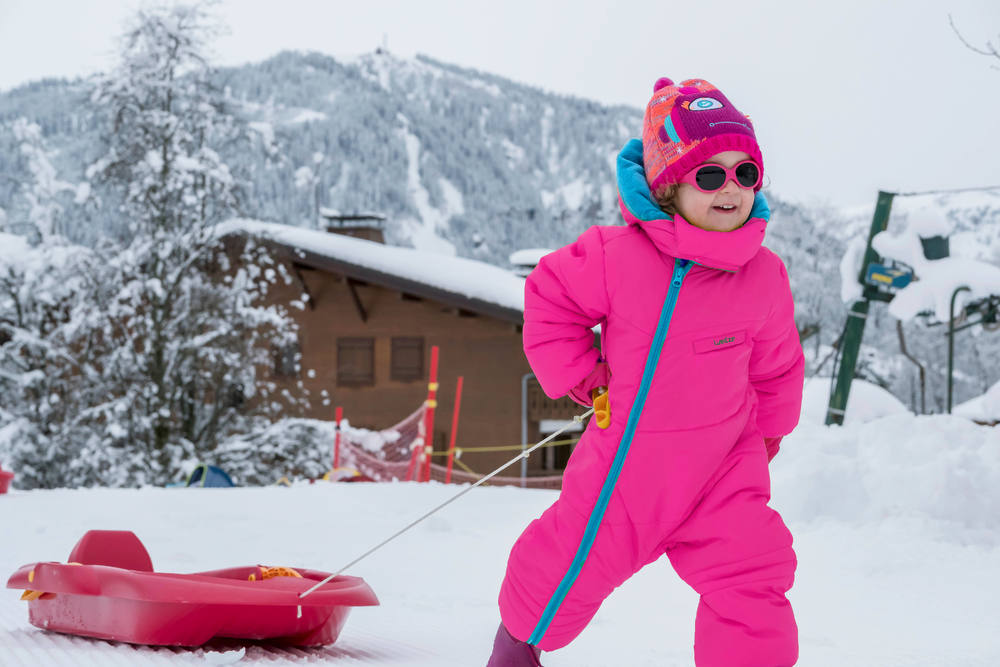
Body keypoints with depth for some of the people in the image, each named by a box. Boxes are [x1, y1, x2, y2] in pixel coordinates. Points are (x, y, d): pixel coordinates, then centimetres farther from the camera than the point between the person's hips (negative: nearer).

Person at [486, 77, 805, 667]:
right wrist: (581, 378, -3)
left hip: (721, 464, 2)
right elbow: (550, 298, -1)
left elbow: (776, 365, 11)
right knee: (570, 566, 12)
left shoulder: (764, 275, -6)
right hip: (624, 458, -2)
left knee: (753, 571, -13)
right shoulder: (620, 257, -18)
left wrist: (766, 430, 18)